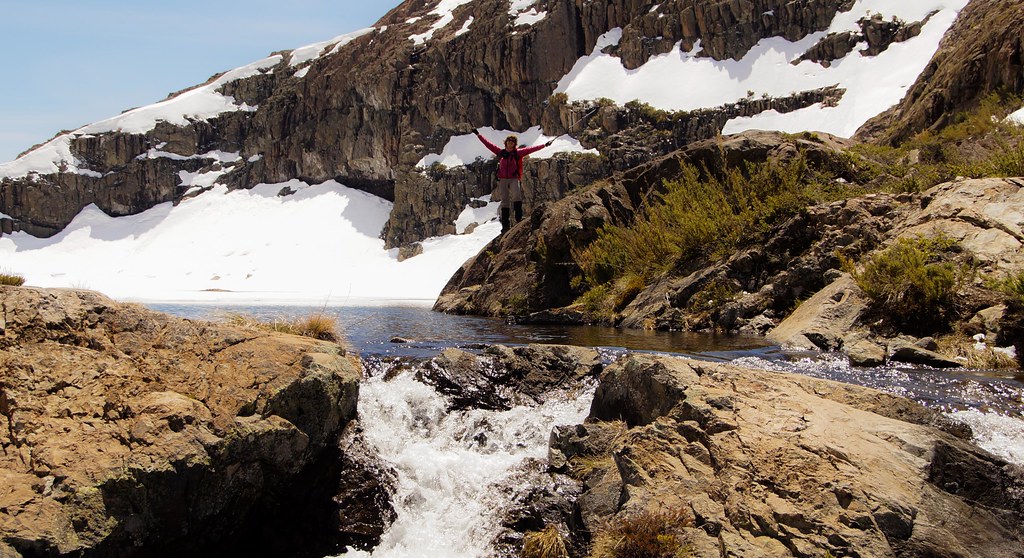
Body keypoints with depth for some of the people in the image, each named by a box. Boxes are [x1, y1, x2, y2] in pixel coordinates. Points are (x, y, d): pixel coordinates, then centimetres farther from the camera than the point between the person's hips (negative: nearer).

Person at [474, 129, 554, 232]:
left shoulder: (518, 153, 3)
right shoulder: (500, 152, 7)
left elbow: (530, 149, 1)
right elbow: (488, 144, 11)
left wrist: (544, 145, -3)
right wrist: (478, 135, 13)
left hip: (514, 179, -1)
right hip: (502, 180, 1)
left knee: (516, 197, -25)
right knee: (505, 202, 1)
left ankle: (519, 218, -21)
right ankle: (505, 225, 1)